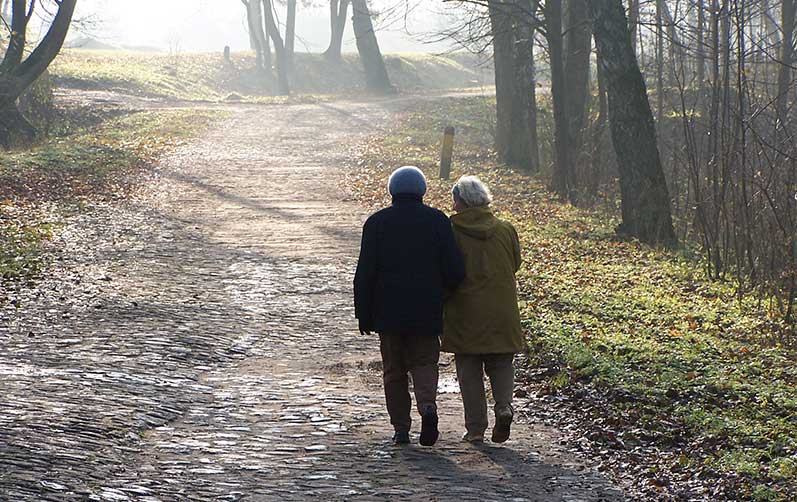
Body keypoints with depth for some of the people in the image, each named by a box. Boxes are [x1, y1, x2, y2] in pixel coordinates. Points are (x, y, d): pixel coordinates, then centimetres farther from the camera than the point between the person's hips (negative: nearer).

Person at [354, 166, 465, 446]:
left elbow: (365, 273, -3)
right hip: (427, 313, 0)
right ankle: (427, 406, -18)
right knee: (424, 364, 10)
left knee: (394, 371, 10)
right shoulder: (438, 221, -1)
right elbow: (454, 270, -5)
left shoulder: (377, 222, 0)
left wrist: (363, 314, 3)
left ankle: (401, 430, 10)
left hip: (388, 312, 0)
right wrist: (445, 291, 16)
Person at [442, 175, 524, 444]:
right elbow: (515, 263, 11)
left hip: (464, 313, -2)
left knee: (469, 371, 8)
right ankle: (504, 406, -10)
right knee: (501, 364, 15)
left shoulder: (451, 232, -10)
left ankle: (475, 428, 7)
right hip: (502, 313, 2)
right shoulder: (505, 230, 0)